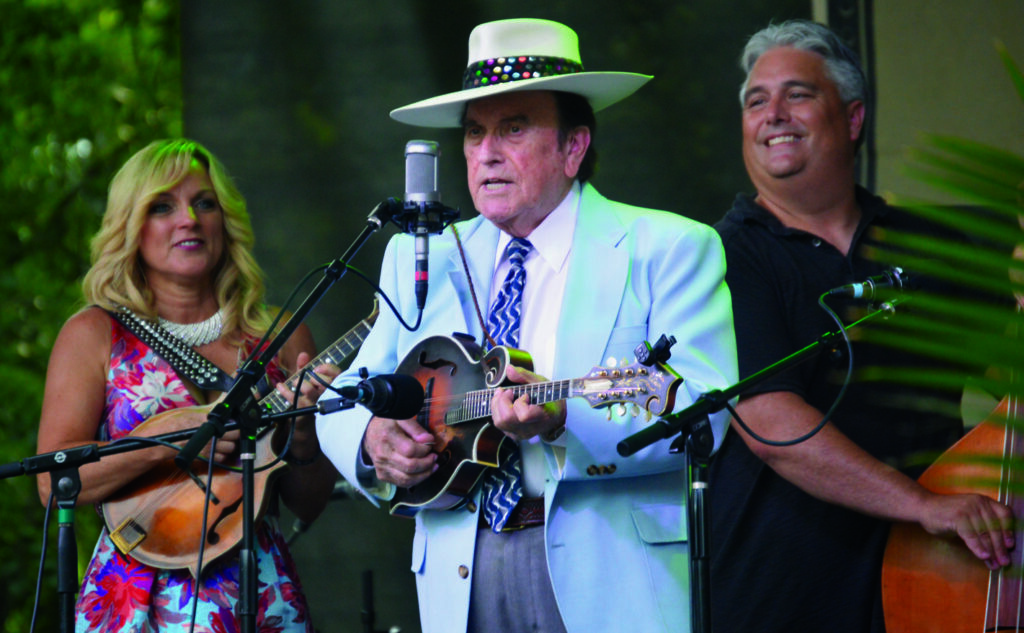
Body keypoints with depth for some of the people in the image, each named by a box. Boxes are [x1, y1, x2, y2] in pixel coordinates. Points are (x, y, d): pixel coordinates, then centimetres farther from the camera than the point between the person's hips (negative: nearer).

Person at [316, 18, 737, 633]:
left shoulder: (669, 249, 0)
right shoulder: (419, 258, 15)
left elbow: (701, 413, -12)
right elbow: (345, 402, 17)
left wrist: (565, 421, -27)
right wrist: (371, 441, -6)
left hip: (613, 581, -4)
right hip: (461, 577, 4)